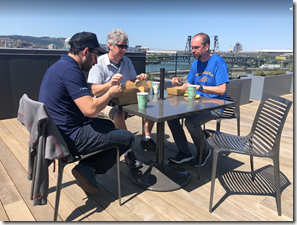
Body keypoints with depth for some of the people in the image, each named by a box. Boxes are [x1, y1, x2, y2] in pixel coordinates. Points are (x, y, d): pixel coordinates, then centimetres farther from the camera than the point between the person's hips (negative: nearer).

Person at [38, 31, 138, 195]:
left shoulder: (60, 65, 12)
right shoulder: (70, 70, -20)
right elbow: (90, 109, -28)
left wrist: (108, 91, 8)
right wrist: (111, 93, -10)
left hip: (56, 132, 10)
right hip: (69, 137, -10)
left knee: (108, 125, 26)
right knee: (127, 138, -5)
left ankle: (87, 166, 16)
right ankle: (88, 169, 4)